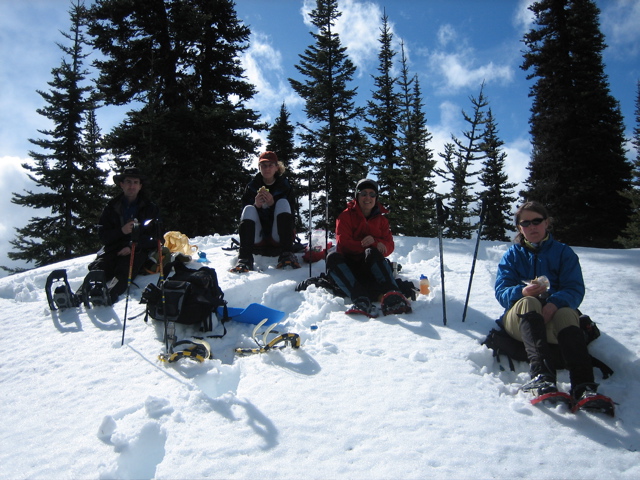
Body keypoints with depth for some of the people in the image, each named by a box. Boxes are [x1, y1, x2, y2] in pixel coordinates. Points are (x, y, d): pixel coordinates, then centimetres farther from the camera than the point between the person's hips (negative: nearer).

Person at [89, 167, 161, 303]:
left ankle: (110, 294, -56)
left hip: (138, 249, -3)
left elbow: (154, 237, 5)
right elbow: (102, 235, 9)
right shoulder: (112, 207, 16)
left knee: (124, 271, -35)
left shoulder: (150, 208, 12)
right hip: (113, 247, 3)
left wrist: (133, 246, -11)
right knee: (98, 267, -30)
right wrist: (121, 231, -11)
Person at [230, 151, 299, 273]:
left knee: (283, 202, -21)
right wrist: (256, 206, -19)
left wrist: (273, 204, -22)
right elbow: (245, 214, 2)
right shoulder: (252, 186, 7)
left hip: (280, 237, -1)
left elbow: (290, 212, -5)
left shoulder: (285, 186, 4)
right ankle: (244, 259, -38)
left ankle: (286, 255, -35)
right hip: (258, 237, 1)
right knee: (249, 209, -22)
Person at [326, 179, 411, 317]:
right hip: (349, 264, -1)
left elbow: (389, 246, 3)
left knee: (372, 253, -34)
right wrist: (369, 245, -19)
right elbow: (343, 243, -7)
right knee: (332, 257, -33)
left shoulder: (381, 220, 15)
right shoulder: (346, 216, 7)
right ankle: (360, 298, -54)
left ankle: (391, 295, -54)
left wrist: (375, 242, -20)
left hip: (372, 265, 1)